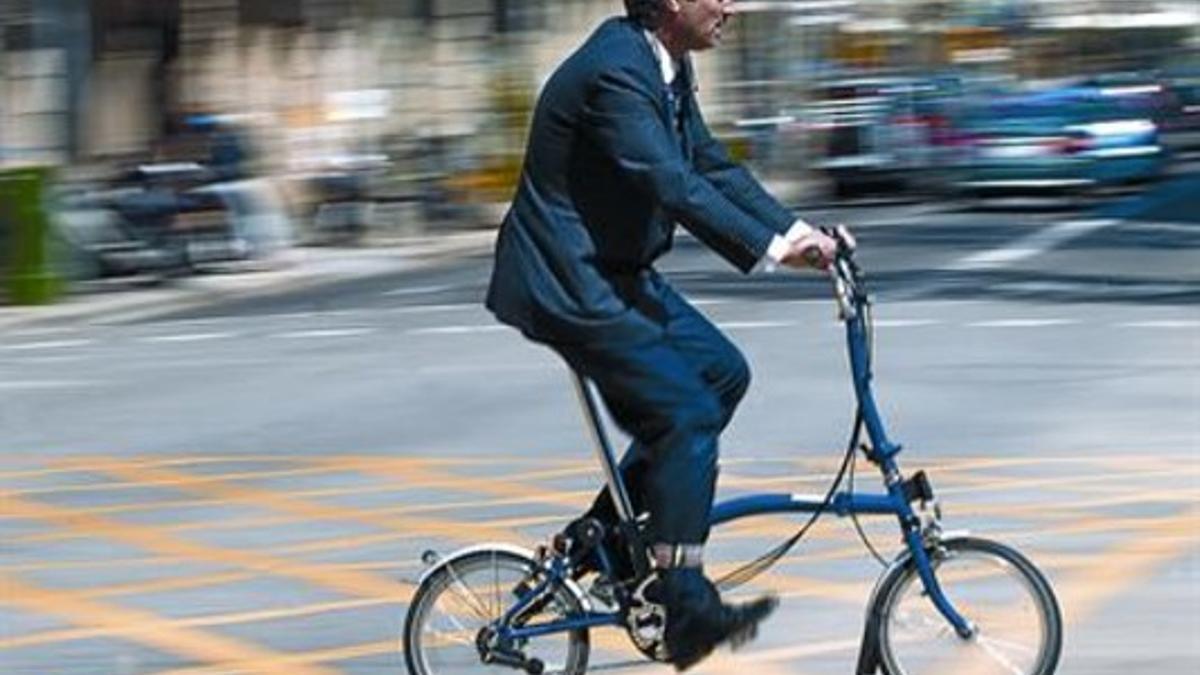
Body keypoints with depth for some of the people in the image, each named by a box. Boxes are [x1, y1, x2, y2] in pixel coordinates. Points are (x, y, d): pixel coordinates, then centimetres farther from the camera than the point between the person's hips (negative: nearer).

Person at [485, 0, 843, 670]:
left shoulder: (667, 70, 9)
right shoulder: (615, 71, -23)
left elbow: (712, 165, 12)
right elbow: (673, 186, -30)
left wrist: (798, 230, 2)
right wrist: (771, 248, -31)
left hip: (617, 269, 10)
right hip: (569, 281, -10)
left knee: (722, 371, 10)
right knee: (686, 415, -13)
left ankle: (610, 530, 14)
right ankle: (688, 611, -9)